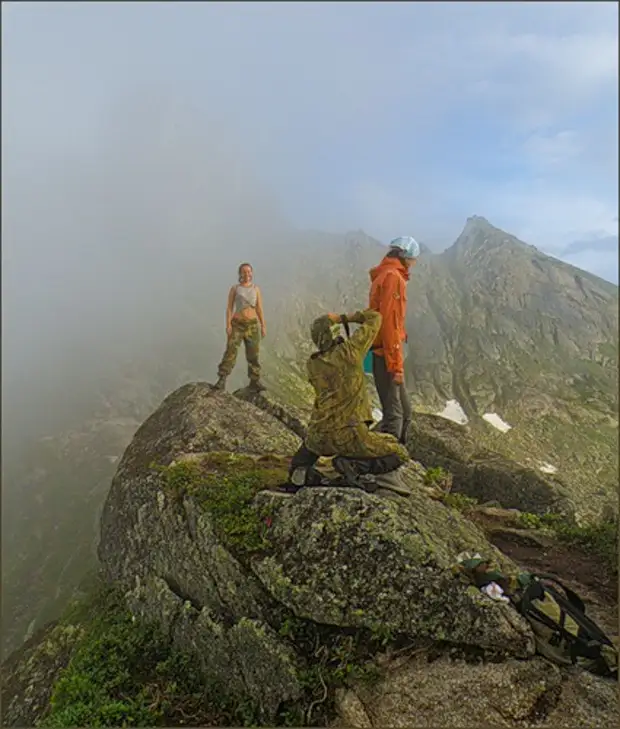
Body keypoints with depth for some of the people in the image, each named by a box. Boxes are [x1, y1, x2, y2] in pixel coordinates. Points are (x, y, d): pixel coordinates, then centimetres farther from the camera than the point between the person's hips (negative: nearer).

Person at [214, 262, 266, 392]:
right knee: (231, 351, -13)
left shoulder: (256, 289, 9)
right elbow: (229, 308, -2)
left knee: (253, 353, 5)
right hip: (237, 324, -2)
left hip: (253, 324, 3)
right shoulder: (234, 289, 2)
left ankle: (254, 381, 13)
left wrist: (263, 326, 2)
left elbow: (259, 309, 8)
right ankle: (222, 380, -13)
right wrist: (228, 324, -13)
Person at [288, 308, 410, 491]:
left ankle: (302, 469, 4)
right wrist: (343, 317, 11)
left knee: (310, 445, 37)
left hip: (319, 436, 4)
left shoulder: (312, 365, 5)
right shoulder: (350, 349, -6)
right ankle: (353, 465, -9)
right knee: (399, 455, 10)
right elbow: (375, 317, 6)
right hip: (348, 436, -4)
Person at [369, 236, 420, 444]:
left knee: (404, 411, 17)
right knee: (394, 414, -5)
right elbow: (389, 322, -21)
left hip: (383, 354, 10)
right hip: (387, 356, -10)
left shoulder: (383, 275, 16)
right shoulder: (393, 277, -13)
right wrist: (396, 364, -20)